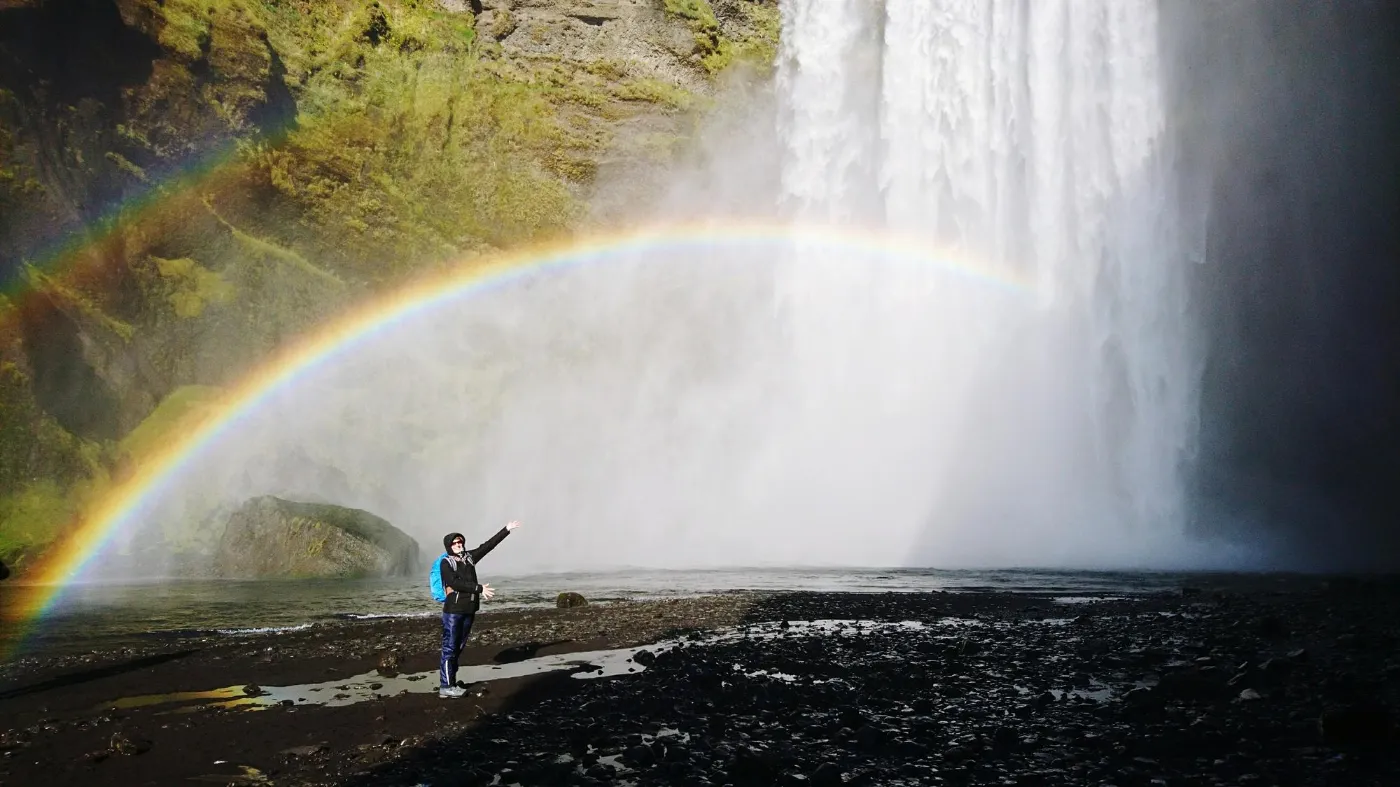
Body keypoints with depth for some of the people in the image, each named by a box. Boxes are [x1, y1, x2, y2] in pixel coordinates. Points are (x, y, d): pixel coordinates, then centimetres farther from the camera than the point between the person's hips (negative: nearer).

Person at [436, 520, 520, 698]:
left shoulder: (469, 557, 9)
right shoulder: (446, 563, -8)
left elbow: (488, 545, 13)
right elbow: (455, 583, -20)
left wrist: (506, 530, 13)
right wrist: (479, 589, -24)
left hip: (469, 610, 7)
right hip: (453, 610, -7)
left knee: (458, 647, 10)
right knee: (450, 648, -4)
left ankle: (449, 681, 17)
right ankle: (446, 686, -1)